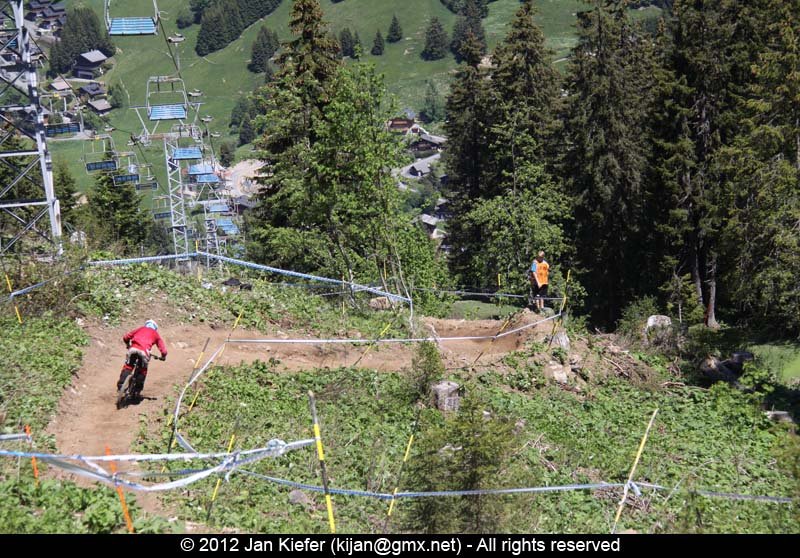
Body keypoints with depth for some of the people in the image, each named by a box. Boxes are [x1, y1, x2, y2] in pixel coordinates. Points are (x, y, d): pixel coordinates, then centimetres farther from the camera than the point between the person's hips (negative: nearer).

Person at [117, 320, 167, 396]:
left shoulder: (140, 329, 31)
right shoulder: (155, 334, 28)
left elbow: (125, 337, 25)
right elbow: (163, 349, 21)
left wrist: (128, 345, 43)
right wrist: (163, 357, 39)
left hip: (133, 349, 1)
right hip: (144, 351, -1)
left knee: (128, 366, 17)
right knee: (143, 370, 18)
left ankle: (121, 385, 8)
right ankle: (138, 389, 18)